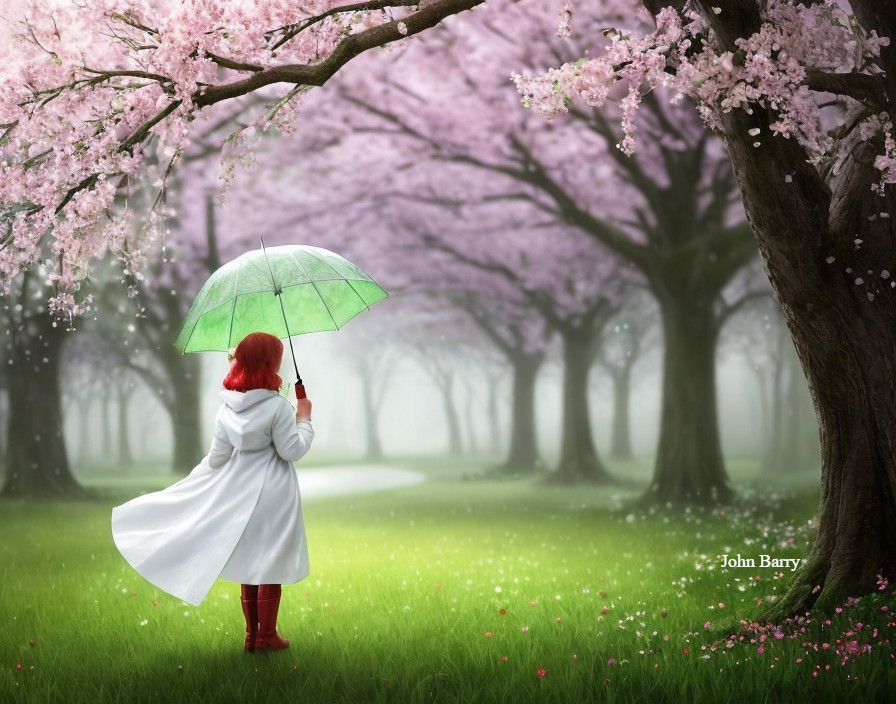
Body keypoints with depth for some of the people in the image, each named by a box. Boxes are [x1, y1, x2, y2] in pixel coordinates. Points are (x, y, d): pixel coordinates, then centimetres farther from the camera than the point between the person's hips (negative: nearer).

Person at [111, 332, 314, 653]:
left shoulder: (228, 407, -1)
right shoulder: (277, 406, -17)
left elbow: (217, 457, 3)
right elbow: (292, 450, -14)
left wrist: (200, 476, 20)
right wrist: (304, 419, -1)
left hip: (240, 492, 5)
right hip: (272, 494, -5)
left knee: (248, 563, 15)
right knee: (271, 564, 4)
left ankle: (252, 633, 21)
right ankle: (267, 635, 11)